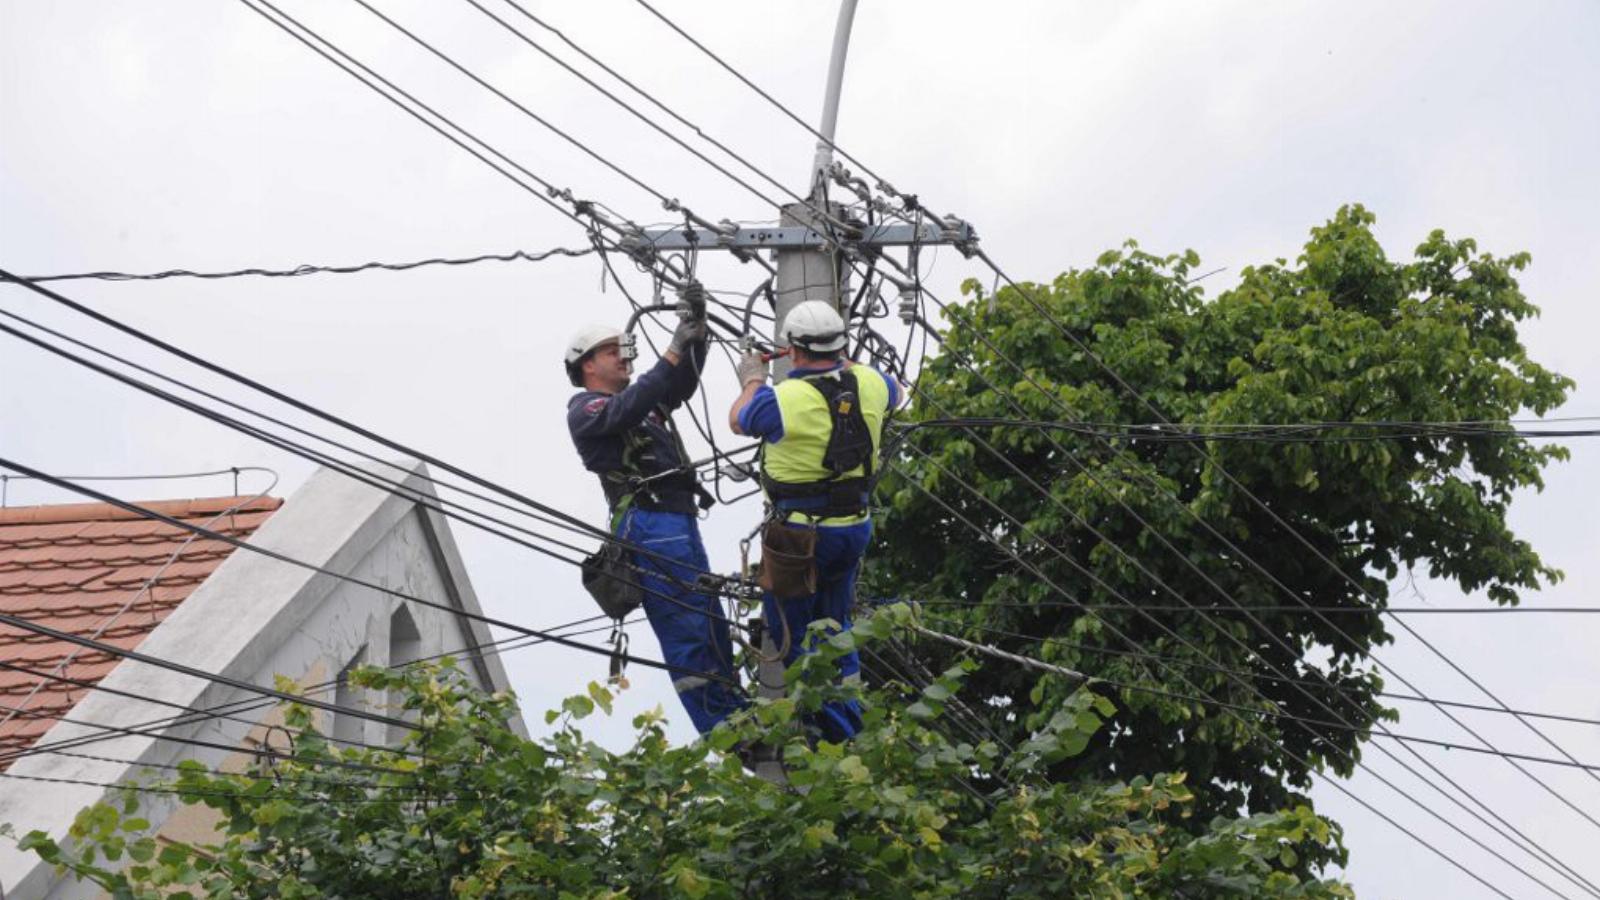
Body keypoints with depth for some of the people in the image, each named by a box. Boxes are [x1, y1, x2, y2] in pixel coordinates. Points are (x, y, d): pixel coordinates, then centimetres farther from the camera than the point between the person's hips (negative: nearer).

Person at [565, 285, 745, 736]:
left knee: (712, 625, 10)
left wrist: (696, 328, 2)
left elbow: (682, 382, 16)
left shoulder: (637, 400, 25)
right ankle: (722, 733, -13)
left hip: (681, 522, 9)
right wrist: (675, 348, -21)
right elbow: (629, 409, -19)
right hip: (649, 526, -9)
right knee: (685, 629, -11)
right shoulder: (586, 410, -1)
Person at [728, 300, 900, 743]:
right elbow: (895, 392, 22)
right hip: (855, 528, 6)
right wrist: (841, 362, 34)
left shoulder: (784, 398, -21)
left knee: (794, 632, 10)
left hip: (800, 533, -6)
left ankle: (833, 729, 6)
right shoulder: (868, 383, -5)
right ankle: (850, 730, 26)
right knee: (834, 625, 24)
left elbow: (738, 420, 2)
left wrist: (752, 380, 22)